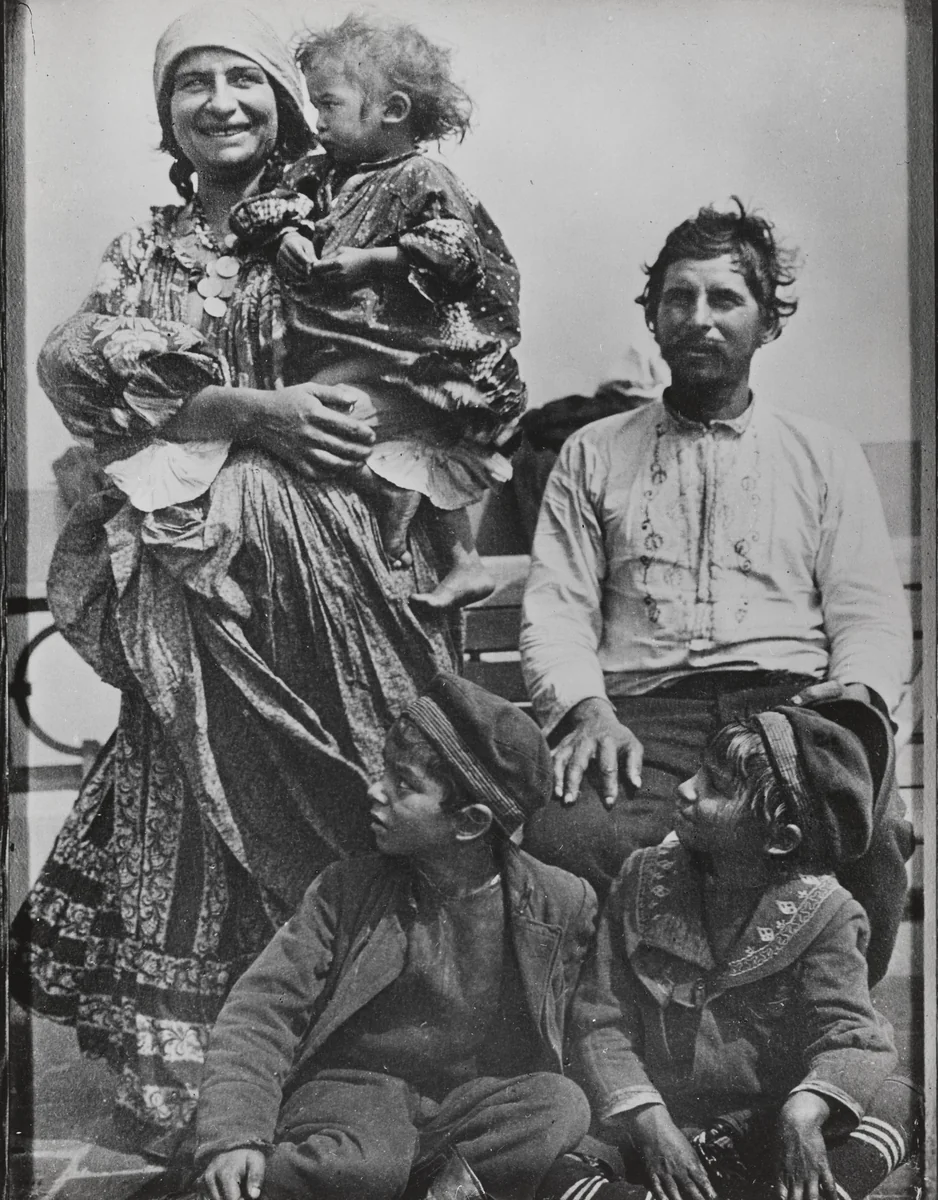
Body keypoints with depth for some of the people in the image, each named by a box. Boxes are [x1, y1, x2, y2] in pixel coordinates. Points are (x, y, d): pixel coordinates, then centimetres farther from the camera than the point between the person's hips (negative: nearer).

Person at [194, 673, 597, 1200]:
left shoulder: (564, 905, -2)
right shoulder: (348, 890, -1)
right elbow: (261, 1007, -6)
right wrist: (235, 1136, -20)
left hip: (483, 1104, 3)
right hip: (355, 1089, -2)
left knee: (565, 1105, -31)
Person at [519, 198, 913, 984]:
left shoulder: (827, 457, 22)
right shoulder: (592, 456, 21)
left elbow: (871, 613, 12)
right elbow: (556, 606, 10)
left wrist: (855, 695, -11)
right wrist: (586, 707, -11)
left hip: (791, 707, 1)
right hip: (642, 714, 0)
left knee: (868, 836, -33)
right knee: (563, 837, -34)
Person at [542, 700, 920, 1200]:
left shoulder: (822, 914, -5)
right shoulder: (642, 882, 0)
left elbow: (853, 1035, -16)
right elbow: (601, 1020, -4)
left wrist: (805, 1110, -38)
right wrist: (650, 1123, -19)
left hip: (768, 1138, -1)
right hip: (657, 1135, 1)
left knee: (896, 1102, -27)